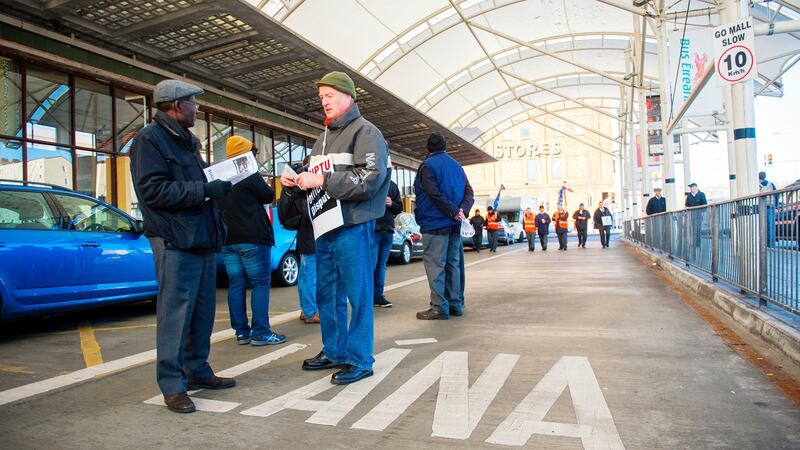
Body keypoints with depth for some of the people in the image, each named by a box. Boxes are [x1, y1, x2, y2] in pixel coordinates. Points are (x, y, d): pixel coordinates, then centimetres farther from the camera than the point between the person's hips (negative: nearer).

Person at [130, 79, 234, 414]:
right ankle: (172, 385, 5)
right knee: (175, 314, -4)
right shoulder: (149, 139, -7)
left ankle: (197, 371, 25)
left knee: (203, 312, 13)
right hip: (176, 242, -9)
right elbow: (153, 190, -17)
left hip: (203, 239, 9)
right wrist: (204, 189, -19)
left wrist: (218, 182, 10)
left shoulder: (188, 141, 21)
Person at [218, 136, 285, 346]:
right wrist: (265, 187, 14)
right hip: (251, 238, -8)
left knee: (236, 284, 8)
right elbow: (269, 196, -5)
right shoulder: (249, 174, -10)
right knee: (260, 283, -2)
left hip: (227, 239, 8)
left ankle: (241, 332, 11)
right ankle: (260, 332, -4)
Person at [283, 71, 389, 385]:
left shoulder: (365, 132, -5)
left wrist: (322, 180, -19)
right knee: (326, 295, 15)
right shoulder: (323, 138, 21)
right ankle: (334, 352, 28)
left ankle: (360, 359, 9)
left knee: (357, 295, -1)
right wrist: (295, 181, 4)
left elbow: (370, 179, -18)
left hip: (352, 227, -9)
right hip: (324, 228, 9)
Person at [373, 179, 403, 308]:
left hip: (388, 230, 5)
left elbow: (399, 208, 16)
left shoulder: (393, 185, 16)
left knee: (382, 264, 8)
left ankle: (378, 295, 15)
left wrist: (392, 204, -3)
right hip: (372, 229, -5)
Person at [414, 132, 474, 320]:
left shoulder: (427, 166, -6)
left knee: (435, 265, -5)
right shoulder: (457, 166, 16)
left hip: (434, 224, -7)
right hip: (454, 226, 7)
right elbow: (469, 192, 8)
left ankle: (439, 307, -7)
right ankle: (456, 304, 16)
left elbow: (435, 194, -18)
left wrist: (454, 211, -15)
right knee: (453, 264, 12)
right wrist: (461, 210, -6)